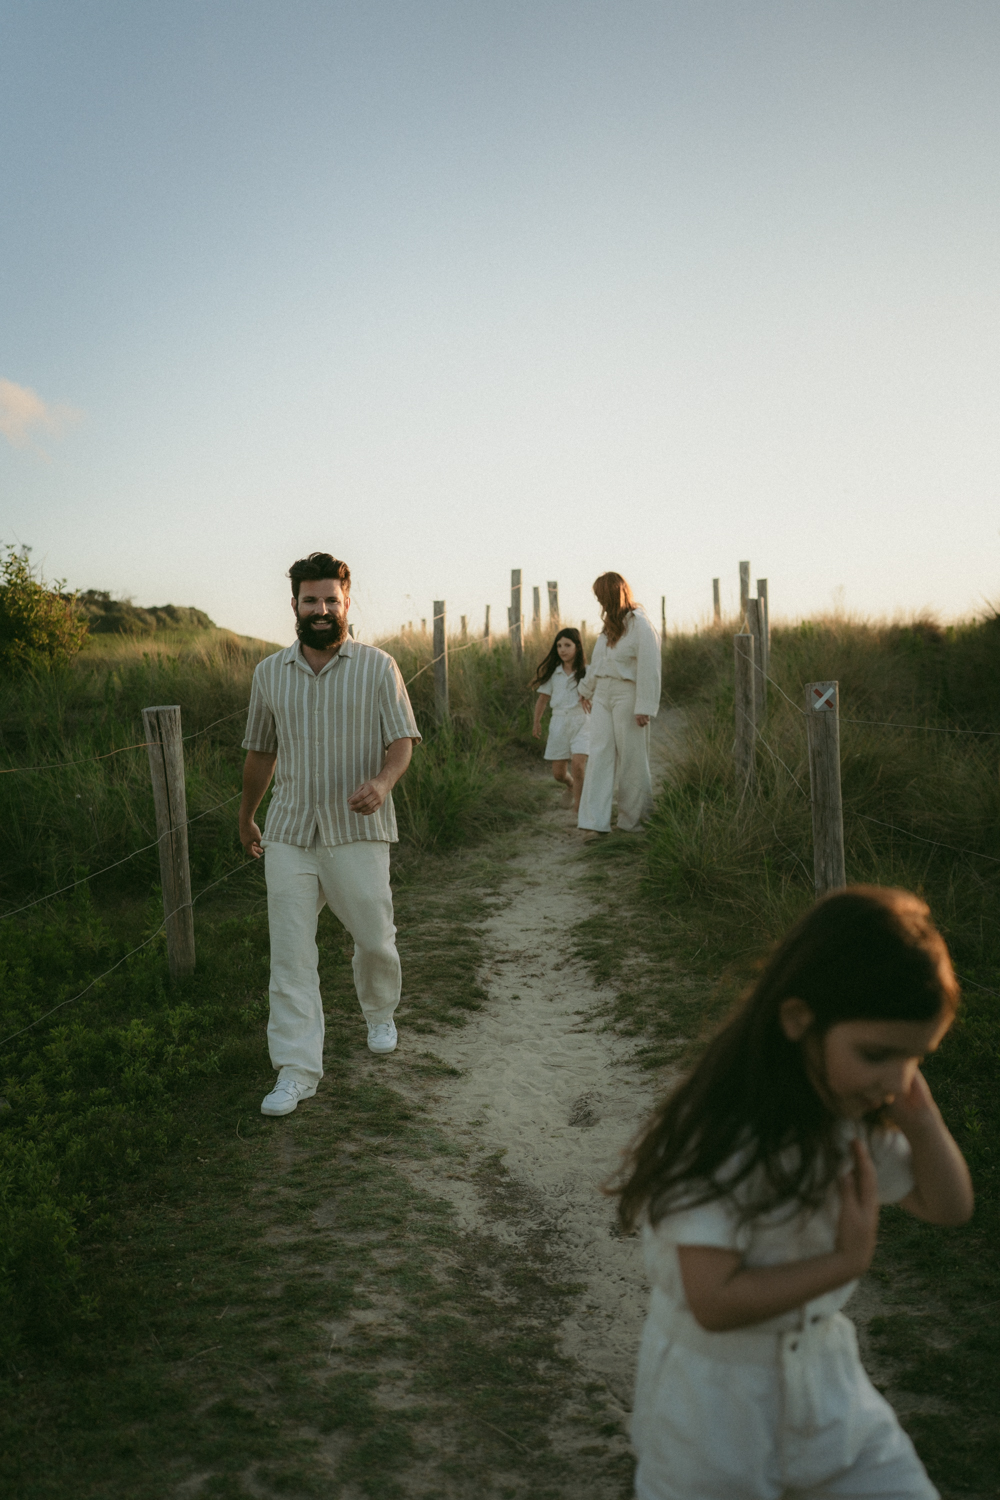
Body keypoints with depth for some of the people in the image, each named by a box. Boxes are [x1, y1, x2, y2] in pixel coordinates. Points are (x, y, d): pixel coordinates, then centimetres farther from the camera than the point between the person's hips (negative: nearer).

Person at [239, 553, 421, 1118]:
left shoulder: (377, 667, -1)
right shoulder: (269, 673, 8)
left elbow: (402, 741, -4)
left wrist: (383, 781, -25)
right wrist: (246, 817, 26)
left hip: (357, 831, -2)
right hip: (289, 833, 2)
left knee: (375, 937, 8)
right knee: (290, 953, -2)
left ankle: (380, 1013, 40)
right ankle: (296, 1070, 4)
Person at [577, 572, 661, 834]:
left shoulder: (640, 625, -12)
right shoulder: (611, 624, 13)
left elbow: (649, 669, -16)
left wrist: (644, 708, -20)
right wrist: (587, 690, 32)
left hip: (627, 697, -7)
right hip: (603, 695, 7)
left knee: (631, 758, 4)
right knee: (599, 755, -2)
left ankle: (633, 817, 19)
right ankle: (595, 820, -7)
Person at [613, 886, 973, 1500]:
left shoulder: (861, 1120, -7)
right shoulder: (719, 1134, -29)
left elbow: (950, 1208, 6)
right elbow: (715, 1302, -31)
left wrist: (923, 1122, -13)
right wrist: (848, 1261, -23)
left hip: (827, 1377, 6)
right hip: (715, 1396, -6)